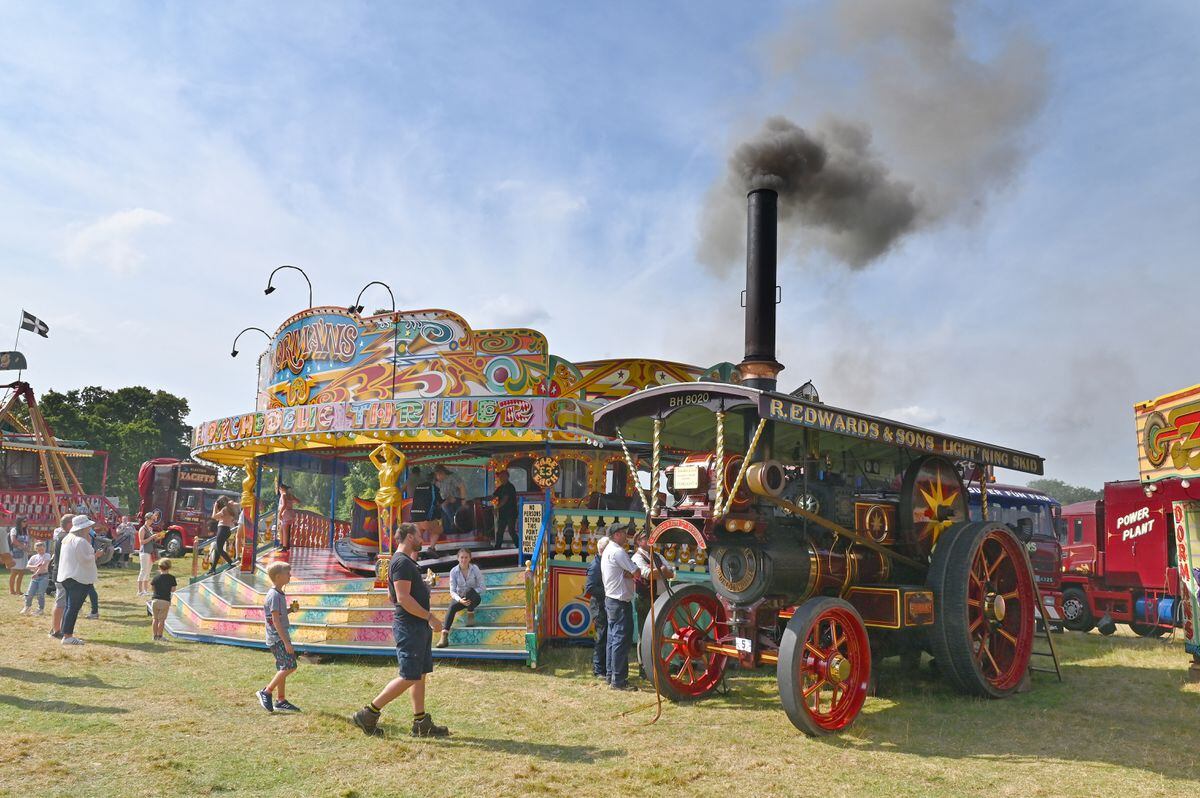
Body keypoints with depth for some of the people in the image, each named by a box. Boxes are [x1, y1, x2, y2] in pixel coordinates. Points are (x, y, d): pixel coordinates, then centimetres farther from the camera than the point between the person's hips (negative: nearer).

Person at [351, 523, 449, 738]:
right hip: (409, 626, -11)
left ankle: (421, 722, 15)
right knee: (409, 677, -8)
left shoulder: (406, 562, 17)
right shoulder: (402, 563, -15)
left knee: (420, 675, 11)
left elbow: (391, 596, 25)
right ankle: (368, 715, -1)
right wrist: (430, 617, -21)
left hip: (419, 626, 11)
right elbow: (403, 598, -24)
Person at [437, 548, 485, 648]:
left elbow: (483, 588, -9)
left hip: (474, 598, -1)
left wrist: (469, 595, -22)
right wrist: (460, 600, -28)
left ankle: (470, 615, -15)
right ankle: (444, 635, -40)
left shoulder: (475, 569, -10)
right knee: (452, 607, -30)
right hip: (459, 597, 1)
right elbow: (452, 591, -9)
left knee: (469, 591, -35)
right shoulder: (454, 571, -7)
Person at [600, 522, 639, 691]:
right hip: (620, 602, -11)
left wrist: (628, 574, -7)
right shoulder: (617, 551, -16)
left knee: (613, 639, 15)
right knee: (622, 640, -7)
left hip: (611, 600, 11)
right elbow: (637, 572, -16)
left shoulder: (608, 551, 16)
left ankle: (611, 676, 21)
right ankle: (618, 680, -5)